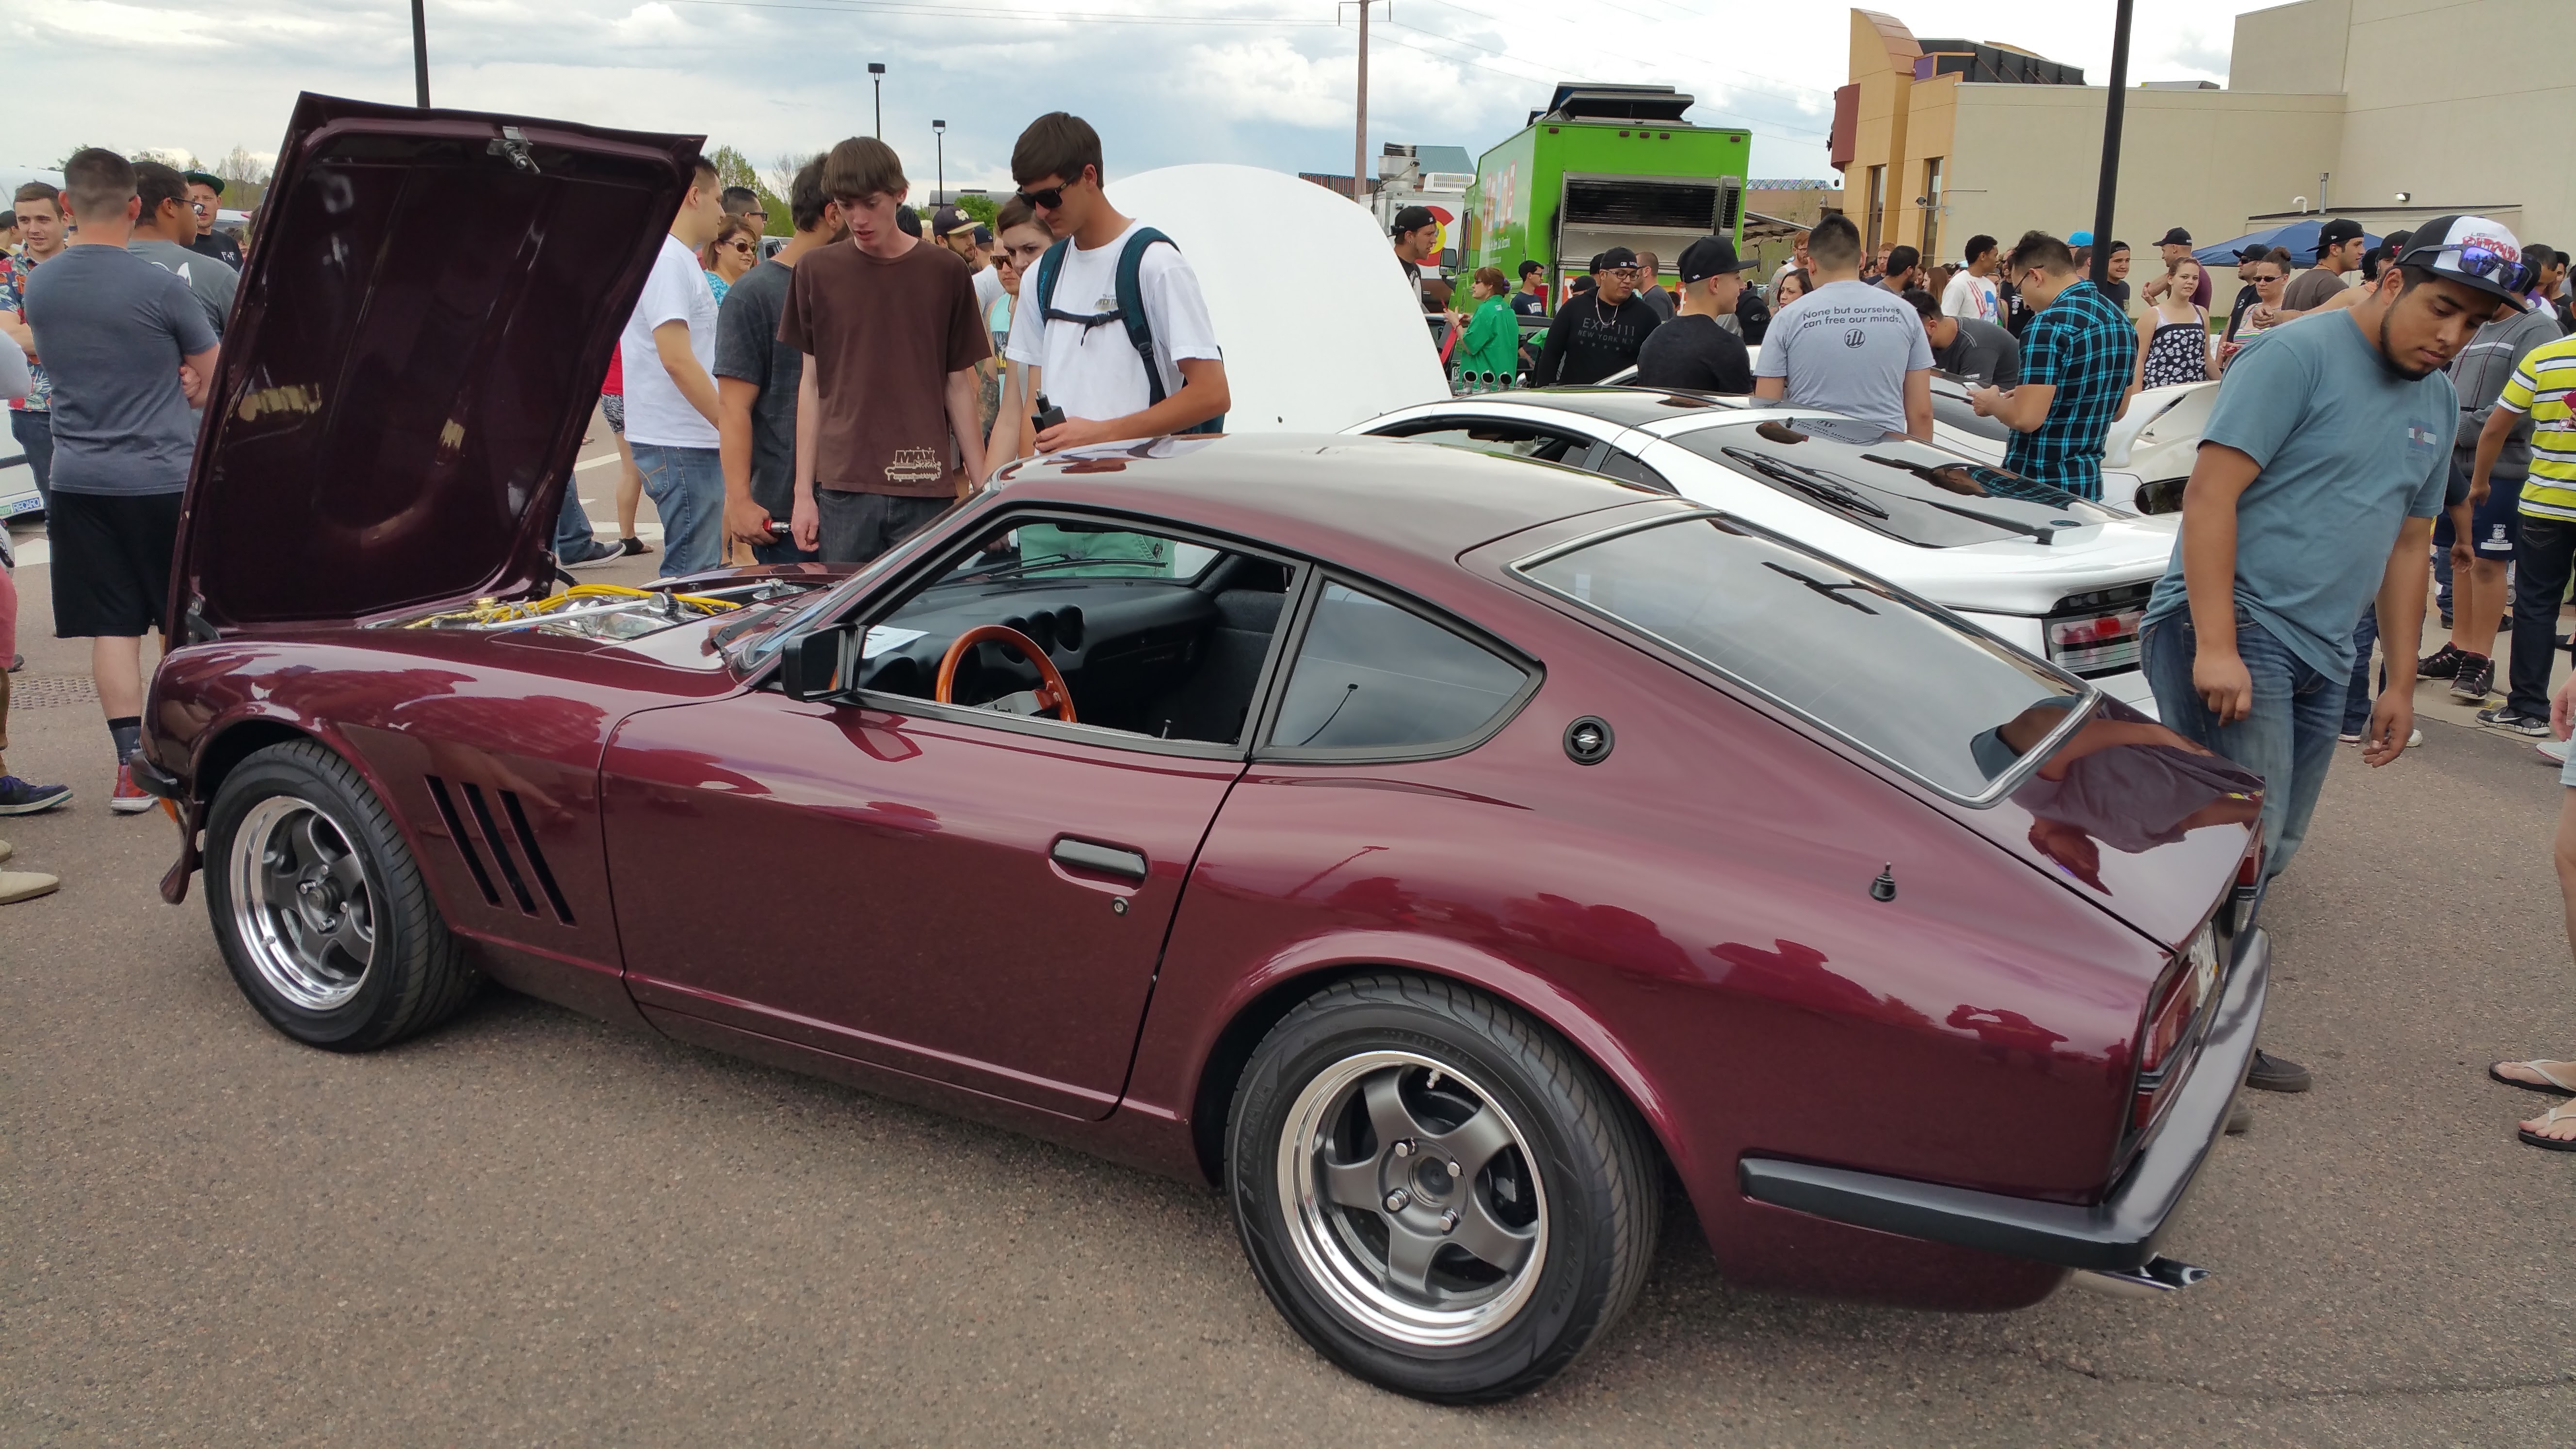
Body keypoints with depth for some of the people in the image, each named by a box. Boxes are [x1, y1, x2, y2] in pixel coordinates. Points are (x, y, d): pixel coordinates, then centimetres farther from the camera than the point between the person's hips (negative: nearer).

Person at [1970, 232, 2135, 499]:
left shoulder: (2050, 324, -17)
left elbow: (2026, 418, -22)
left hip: (2038, 484, -8)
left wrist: (1992, 402, -1)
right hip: (2089, 482, 8)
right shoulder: (2121, 320, 10)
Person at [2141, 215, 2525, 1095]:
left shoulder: (2437, 402, 18)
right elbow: (2211, 494, -16)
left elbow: (2408, 543, 23)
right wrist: (2217, 646, -23)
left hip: (2319, 658, 8)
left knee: (2267, 856, 8)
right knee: (2243, 842, -16)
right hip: (2232, 626, -8)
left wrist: (2401, 684, 20)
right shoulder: (2297, 357, -8)